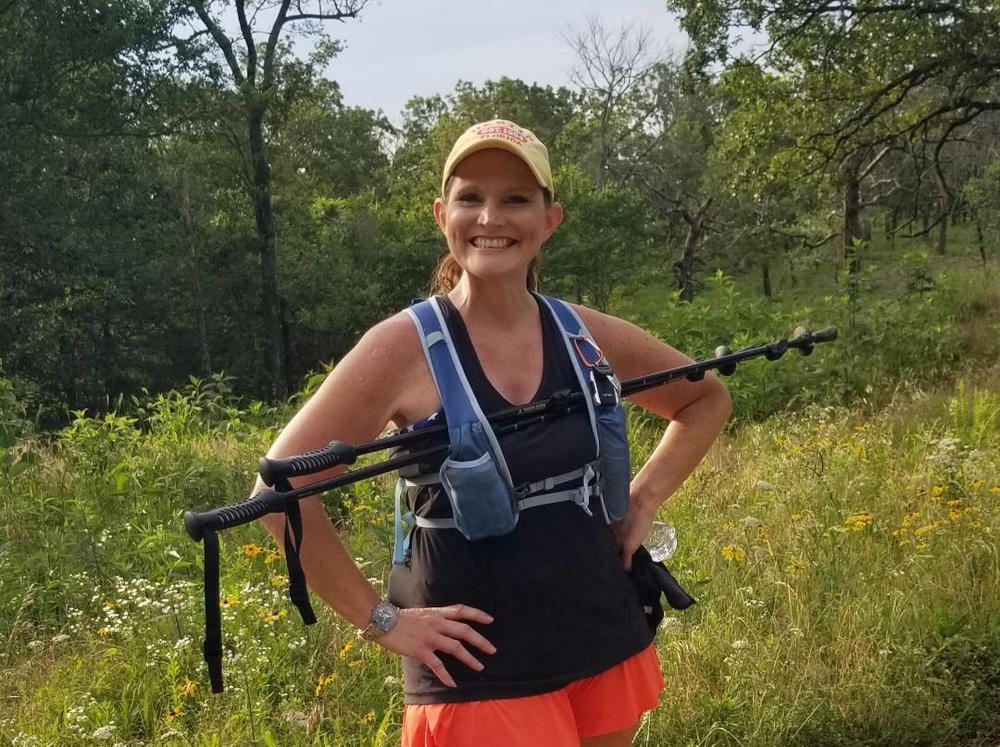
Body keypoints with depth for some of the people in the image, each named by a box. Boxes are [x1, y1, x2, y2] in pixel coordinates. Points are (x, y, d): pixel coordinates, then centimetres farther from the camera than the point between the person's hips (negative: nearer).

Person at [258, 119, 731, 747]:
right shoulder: (405, 347, -13)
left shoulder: (583, 336, 0)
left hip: (608, 647, 5)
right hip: (482, 673, -4)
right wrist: (380, 619, -11)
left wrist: (644, 500, 4)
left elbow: (706, 399, 16)